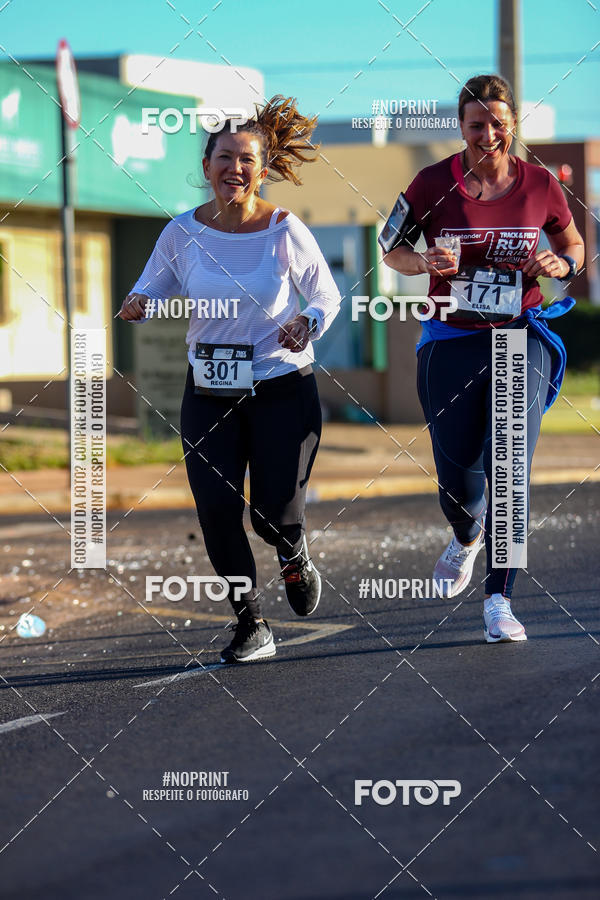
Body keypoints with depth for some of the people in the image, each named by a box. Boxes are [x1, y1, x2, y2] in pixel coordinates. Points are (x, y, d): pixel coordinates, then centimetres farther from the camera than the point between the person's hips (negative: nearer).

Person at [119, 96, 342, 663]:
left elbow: (326, 295, 3)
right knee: (216, 509, -10)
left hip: (283, 387, -2)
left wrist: (308, 324, -19)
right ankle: (250, 626, 9)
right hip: (209, 390, 2)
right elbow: (153, 289, 10)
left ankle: (294, 556, 34)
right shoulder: (184, 232, -3)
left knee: (275, 518, -6)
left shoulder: (285, 231, -8)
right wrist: (137, 304, -13)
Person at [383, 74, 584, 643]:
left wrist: (562, 264, -7)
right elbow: (392, 249, 7)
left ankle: (499, 601, -6)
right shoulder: (434, 184, -2)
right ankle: (467, 537, 40)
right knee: (457, 479, 2)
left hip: (520, 338, 0)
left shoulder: (540, 185, 1)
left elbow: (572, 243, 16)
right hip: (452, 342, 0)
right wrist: (423, 262, -14)